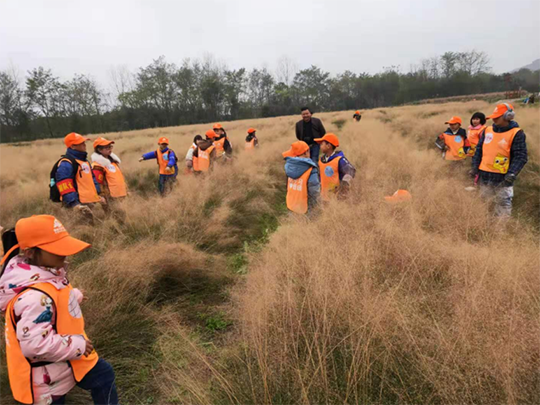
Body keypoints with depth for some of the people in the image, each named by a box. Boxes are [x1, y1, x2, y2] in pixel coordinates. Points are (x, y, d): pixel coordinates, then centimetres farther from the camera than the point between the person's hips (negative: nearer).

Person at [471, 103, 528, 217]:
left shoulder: (516, 133, -8)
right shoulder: (488, 130, 7)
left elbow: (521, 156, -11)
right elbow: (479, 150, 13)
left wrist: (512, 173, -23)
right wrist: (475, 167, 4)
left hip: (502, 177, -5)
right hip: (484, 174, 5)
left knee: (504, 205, 0)